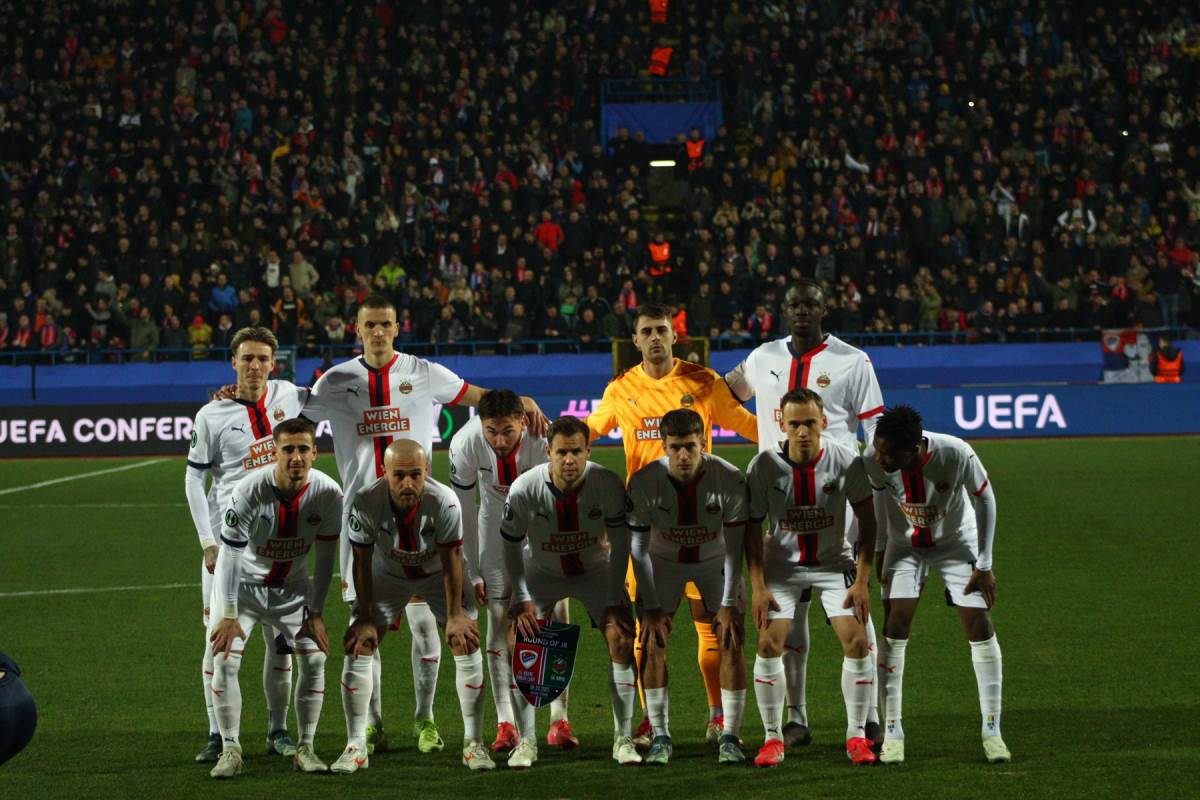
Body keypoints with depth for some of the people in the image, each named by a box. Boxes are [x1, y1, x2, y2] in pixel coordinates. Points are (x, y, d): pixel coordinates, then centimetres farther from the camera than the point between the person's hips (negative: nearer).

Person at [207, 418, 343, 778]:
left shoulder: (328, 493, -21)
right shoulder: (250, 490, -30)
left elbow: (325, 556, -9)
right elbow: (230, 554, -23)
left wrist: (315, 613, -8)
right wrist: (229, 616, -24)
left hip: (293, 587, 3)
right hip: (244, 584, -3)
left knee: (314, 657, -6)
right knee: (224, 659, -15)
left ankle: (305, 749, 6)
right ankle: (230, 750, -7)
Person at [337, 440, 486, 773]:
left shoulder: (444, 502, -34)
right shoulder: (366, 502, -33)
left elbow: (451, 560, -21)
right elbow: (362, 562, -20)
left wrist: (455, 616, -16)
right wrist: (365, 618, -16)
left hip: (437, 573, -1)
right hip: (388, 574, 1)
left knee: (466, 642, -10)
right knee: (357, 645, -9)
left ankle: (474, 743, 2)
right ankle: (355, 746, 1)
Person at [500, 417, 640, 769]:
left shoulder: (608, 484, -27)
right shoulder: (525, 489, -27)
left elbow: (619, 544, -13)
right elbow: (511, 547, -11)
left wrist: (614, 601, -13)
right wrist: (522, 600, -15)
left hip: (595, 569, 0)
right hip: (541, 571, 0)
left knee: (621, 638, -15)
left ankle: (623, 738, -2)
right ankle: (526, 741, -3)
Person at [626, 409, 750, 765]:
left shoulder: (730, 479, -28)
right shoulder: (643, 483, -27)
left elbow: (734, 546, -19)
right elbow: (639, 548, -17)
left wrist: (728, 603, -19)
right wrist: (650, 607, -18)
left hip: (715, 560, 0)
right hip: (664, 560, 0)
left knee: (731, 641, -11)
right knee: (652, 641, -13)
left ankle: (730, 737, -4)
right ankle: (660, 737, -4)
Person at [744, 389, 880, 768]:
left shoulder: (847, 460, -16)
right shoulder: (765, 465, -16)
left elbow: (867, 520, -7)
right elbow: (752, 528, -7)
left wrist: (862, 580, -11)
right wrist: (758, 586, -12)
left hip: (835, 564, 0)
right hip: (782, 565, 0)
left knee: (856, 640, -14)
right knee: (769, 642, -15)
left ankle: (857, 736, 1)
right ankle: (773, 737, -1)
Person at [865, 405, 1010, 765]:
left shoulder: (956, 454, -34)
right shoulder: (875, 464, -29)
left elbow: (984, 499, -16)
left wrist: (984, 565, -12)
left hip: (956, 540, -1)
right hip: (905, 544, 1)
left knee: (980, 626, -8)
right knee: (895, 626, -13)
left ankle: (992, 732, 2)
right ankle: (892, 733, -6)